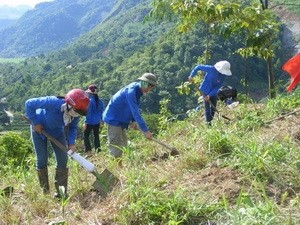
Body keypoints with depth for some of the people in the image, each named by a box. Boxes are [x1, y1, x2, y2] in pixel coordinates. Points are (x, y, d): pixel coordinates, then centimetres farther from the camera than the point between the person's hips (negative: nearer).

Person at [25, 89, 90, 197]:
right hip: (39, 128, -4)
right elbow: (29, 104, -32)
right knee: (42, 160, -1)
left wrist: (71, 142, -22)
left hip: (57, 131, 4)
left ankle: (61, 191, 6)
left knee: (63, 159, -3)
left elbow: (73, 127, -7)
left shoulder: (75, 113, -25)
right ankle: (45, 189, 16)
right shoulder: (53, 102, -41)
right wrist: (35, 123, -27)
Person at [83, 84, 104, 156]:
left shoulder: (90, 101, -15)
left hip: (90, 122, -6)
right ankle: (98, 151, 11)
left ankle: (88, 152, -5)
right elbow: (101, 111, 12)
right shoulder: (99, 101, 6)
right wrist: (101, 120, 20)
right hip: (97, 122, 7)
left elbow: (88, 112, -15)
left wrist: (85, 122, -12)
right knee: (96, 136, 15)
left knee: (86, 136, 3)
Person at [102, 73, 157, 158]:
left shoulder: (137, 90, 2)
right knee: (116, 148, -11)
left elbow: (135, 109, 12)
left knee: (123, 146, 16)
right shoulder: (131, 91, -26)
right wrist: (145, 130, -32)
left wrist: (133, 121, -6)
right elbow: (135, 112, -32)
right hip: (113, 119, -10)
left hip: (120, 121, 10)